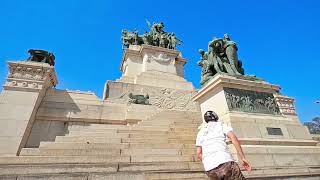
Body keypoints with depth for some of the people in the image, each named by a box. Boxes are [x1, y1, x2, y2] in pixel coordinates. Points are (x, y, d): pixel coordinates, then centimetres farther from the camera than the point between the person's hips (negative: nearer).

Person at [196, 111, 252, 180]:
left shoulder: (200, 132, 22)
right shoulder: (221, 125, 14)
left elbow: (199, 154, 17)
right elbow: (233, 138, -4)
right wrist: (242, 158, -4)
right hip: (225, 162, -4)